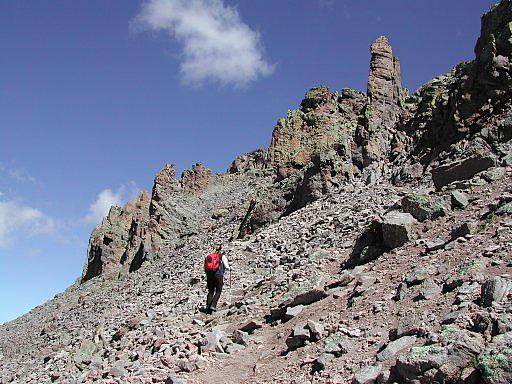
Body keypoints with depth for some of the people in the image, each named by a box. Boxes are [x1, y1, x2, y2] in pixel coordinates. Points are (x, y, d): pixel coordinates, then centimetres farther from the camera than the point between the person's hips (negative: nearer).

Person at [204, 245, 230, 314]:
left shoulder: (208, 257, 15)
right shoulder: (222, 257, 5)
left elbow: (205, 269, 13)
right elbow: (227, 267, 3)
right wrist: (229, 268, 25)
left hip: (209, 275, 4)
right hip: (218, 275, -4)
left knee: (210, 292, 13)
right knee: (218, 291, 9)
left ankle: (208, 308, 5)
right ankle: (213, 305, -7)